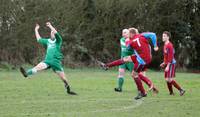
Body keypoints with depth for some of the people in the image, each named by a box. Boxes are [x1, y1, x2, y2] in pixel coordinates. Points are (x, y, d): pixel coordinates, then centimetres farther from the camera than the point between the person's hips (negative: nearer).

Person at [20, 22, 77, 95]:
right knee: (38, 67, -26)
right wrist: (36, 30, 32)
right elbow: (39, 39, 29)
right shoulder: (48, 41, 18)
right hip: (47, 60, 3)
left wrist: (50, 26, -10)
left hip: (56, 61, -3)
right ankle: (26, 73, -47)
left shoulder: (58, 40, 3)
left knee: (63, 78, 1)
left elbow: (56, 33, -16)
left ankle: (68, 90, 17)